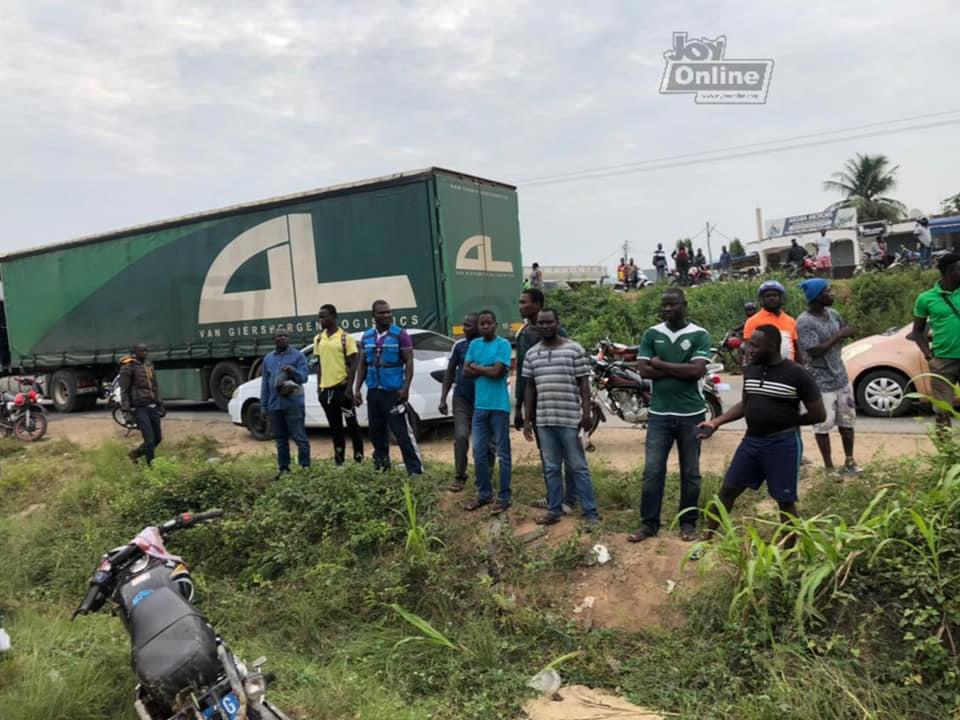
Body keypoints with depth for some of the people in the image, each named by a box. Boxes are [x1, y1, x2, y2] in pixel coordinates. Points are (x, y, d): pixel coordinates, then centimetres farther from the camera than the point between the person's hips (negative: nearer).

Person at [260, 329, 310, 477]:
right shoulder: (268, 358, 15)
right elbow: (264, 382, 16)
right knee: (280, 439, 12)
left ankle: (305, 467, 3)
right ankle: (283, 468, 21)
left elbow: (303, 377, -7)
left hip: (293, 405, -5)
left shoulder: (298, 355, 1)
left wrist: (293, 371, -29)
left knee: (299, 437, -4)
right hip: (274, 405, 5)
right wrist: (263, 405, 11)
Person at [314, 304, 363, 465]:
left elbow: (353, 364, -7)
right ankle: (339, 459, 19)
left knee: (351, 423, 1)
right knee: (334, 426, 12)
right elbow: (319, 364, 15)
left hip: (342, 387, -5)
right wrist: (318, 387, 10)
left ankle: (358, 456, 10)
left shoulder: (345, 338, -6)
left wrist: (349, 387, -13)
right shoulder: (318, 339, 10)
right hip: (326, 388, 5)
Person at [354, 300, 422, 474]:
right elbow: (362, 365, 15)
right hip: (373, 392, 6)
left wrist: (405, 387, -17)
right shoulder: (366, 337, 10)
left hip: (394, 392, -5)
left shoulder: (400, 334, -5)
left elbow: (409, 362, -7)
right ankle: (381, 464, 30)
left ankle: (416, 470, -6)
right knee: (376, 431, 14)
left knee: (403, 433, -9)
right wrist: (357, 389, 8)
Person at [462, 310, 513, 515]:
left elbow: (496, 372, -17)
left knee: (502, 454, 2)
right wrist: (487, 369, -9)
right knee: (479, 453, 10)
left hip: (499, 406, -6)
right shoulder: (474, 344, 11)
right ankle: (484, 494, 22)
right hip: (479, 405, 6)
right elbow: (466, 371, 4)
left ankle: (504, 497, 9)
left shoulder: (503, 344, -7)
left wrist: (476, 366, -2)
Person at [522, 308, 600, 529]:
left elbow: (584, 384, -2)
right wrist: (527, 419, 10)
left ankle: (590, 512, 8)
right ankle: (554, 510, 22)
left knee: (578, 467, 1)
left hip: (570, 419, -4)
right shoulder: (531, 354, 9)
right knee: (551, 468, 12)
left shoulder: (575, 350, -2)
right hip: (544, 420, 4)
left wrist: (586, 414, -9)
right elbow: (530, 388, 13)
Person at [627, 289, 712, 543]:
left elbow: (697, 371, -15)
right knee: (652, 471, 1)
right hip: (659, 413, 2)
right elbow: (644, 370, -6)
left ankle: (688, 523, 22)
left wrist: (661, 364, -10)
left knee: (690, 472, 9)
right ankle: (649, 523, 11)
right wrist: (682, 369, -12)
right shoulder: (651, 334, 4)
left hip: (691, 414, -1)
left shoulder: (699, 335, -3)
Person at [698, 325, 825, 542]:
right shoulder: (750, 369, 4)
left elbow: (819, 415, -7)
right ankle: (707, 539, 21)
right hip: (751, 440, 6)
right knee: (728, 489, 9)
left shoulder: (797, 374, -12)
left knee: (785, 501, 4)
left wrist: (786, 422, -4)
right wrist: (716, 421, 6)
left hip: (783, 444, -5)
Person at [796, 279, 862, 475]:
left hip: (841, 377, 7)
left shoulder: (833, 313, 4)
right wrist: (838, 336, -19)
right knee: (823, 425, 2)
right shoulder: (804, 322, -18)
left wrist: (845, 336, -2)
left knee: (847, 421, 14)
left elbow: (847, 332, 20)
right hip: (821, 382, -7)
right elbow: (814, 351, -25)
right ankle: (829, 466, 12)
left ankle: (849, 461, 27)